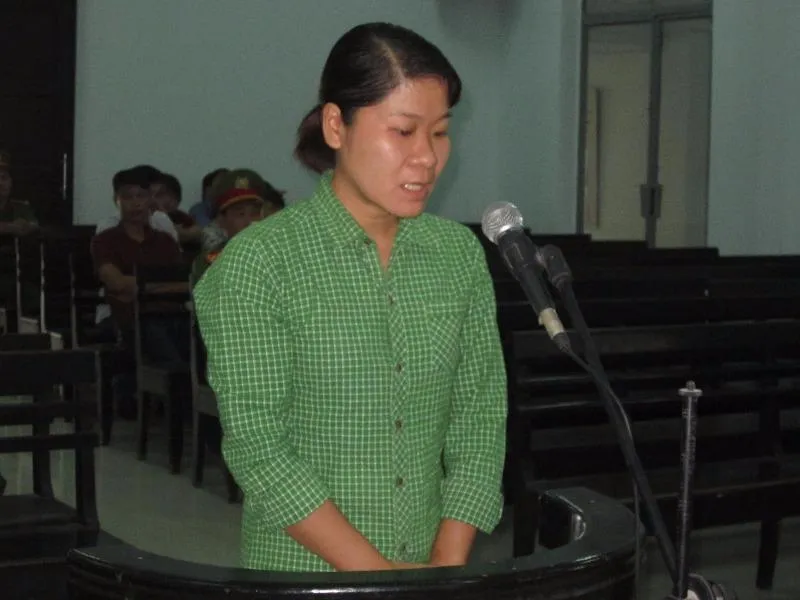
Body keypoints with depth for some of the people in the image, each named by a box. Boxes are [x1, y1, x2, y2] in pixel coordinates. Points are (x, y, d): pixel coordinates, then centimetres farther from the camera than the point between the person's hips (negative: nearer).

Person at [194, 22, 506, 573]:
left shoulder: (460, 254, 1)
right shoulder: (258, 262, -12)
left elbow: (481, 417, 0)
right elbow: (257, 448, -15)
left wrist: (448, 567, -11)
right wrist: (377, 573, -18)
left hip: (430, 571, 4)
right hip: (301, 574, -4)